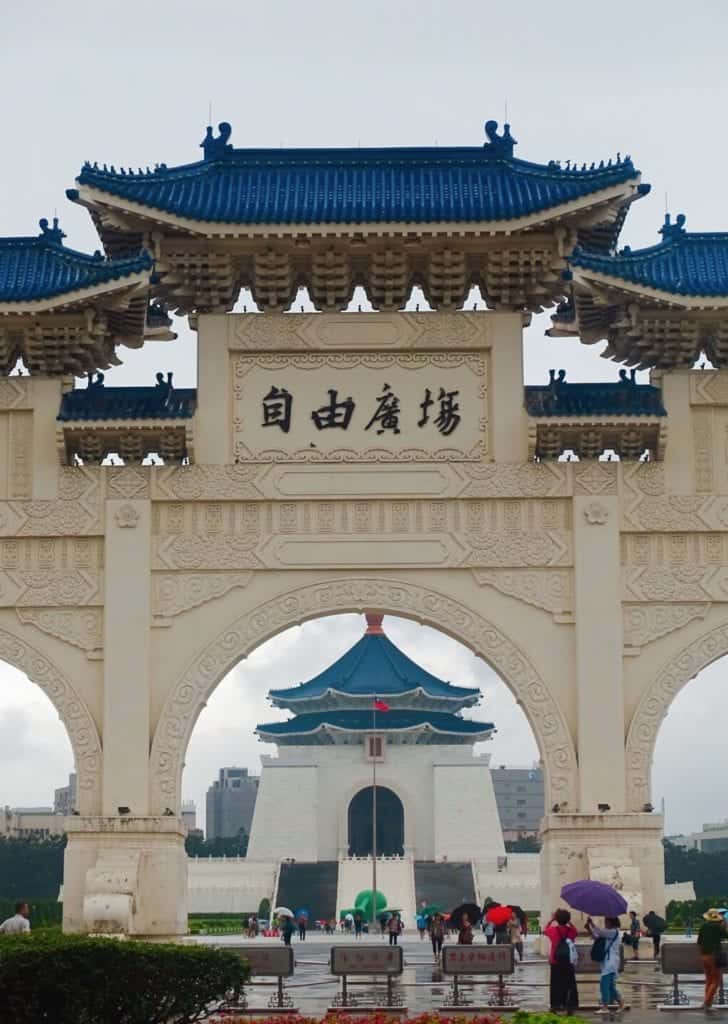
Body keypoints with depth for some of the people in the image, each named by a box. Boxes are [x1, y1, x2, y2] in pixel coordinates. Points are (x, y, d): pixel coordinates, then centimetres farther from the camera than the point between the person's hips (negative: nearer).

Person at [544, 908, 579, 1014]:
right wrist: (569, 922, 18)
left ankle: (555, 1005, 1)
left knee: (556, 985, 4)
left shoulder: (553, 930, -9)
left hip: (556, 962, -2)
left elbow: (545, 930, 13)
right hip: (568, 962, 2)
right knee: (569, 984, 8)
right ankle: (570, 1006, 6)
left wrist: (552, 919, 16)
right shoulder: (571, 931, -4)